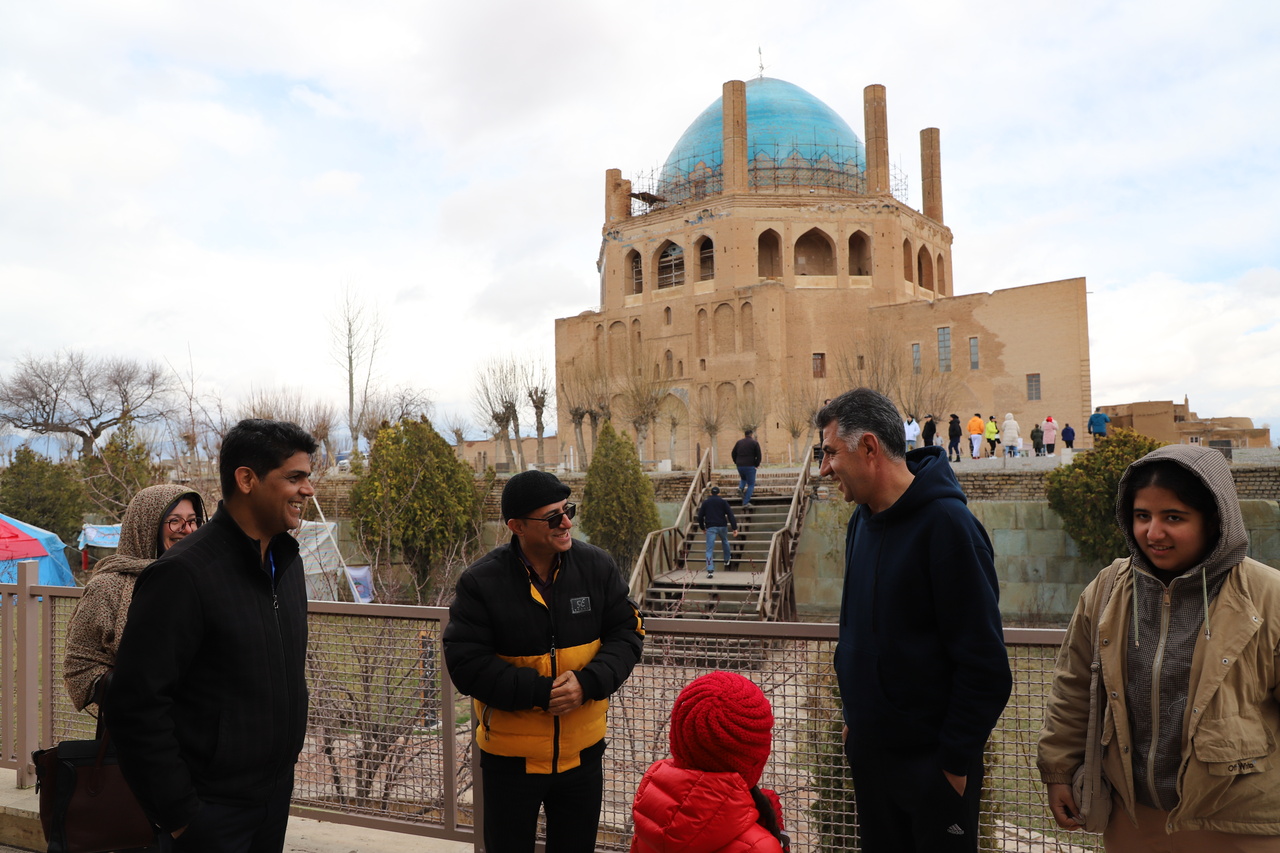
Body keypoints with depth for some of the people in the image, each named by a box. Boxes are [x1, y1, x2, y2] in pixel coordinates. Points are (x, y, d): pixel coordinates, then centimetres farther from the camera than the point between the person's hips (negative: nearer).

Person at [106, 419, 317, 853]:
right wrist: (179, 815, -17)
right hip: (214, 813, -7)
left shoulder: (287, 561, 6)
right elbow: (136, 704, -20)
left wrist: (286, 756, 16)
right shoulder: (183, 573, -20)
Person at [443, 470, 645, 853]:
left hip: (582, 752, 3)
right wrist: (540, 692, -24)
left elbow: (627, 633, -2)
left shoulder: (597, 566, -7)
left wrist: (589, 683, -20)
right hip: (510, 758, -3)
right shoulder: (481, 582, -16)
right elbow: (465, 664, -17)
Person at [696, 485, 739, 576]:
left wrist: (702, 527, 22)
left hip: (710, 527, -1)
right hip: (722, 526, 1)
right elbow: (730, 515, -3)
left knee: (710, 548, -4)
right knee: (725, 542, 30)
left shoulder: (705, 503, 9)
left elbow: (700, 516, 9)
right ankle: (727, 559, 46)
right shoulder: (723, 502, 5)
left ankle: (710, 570, -15)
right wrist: (735, 528, -6)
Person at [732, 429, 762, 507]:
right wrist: (756, 464, 7)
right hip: (750, 466, -4)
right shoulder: (755, 443, -3)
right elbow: (759, 456, -7)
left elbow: (733, 454, 9)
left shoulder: (739, 442, 7)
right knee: (751, 485, 6)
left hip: (740, 466, 4)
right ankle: (745, 503, -3)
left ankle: (741, 488, 2)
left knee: (743, 478, 33)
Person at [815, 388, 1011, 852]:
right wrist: (855, 719, 12)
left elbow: (985, 665, -20)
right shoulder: (863, 521, 5)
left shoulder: (946, 524, -20)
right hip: (868, 753, 7)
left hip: (932, 763, -7)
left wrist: (956, 761, -17)